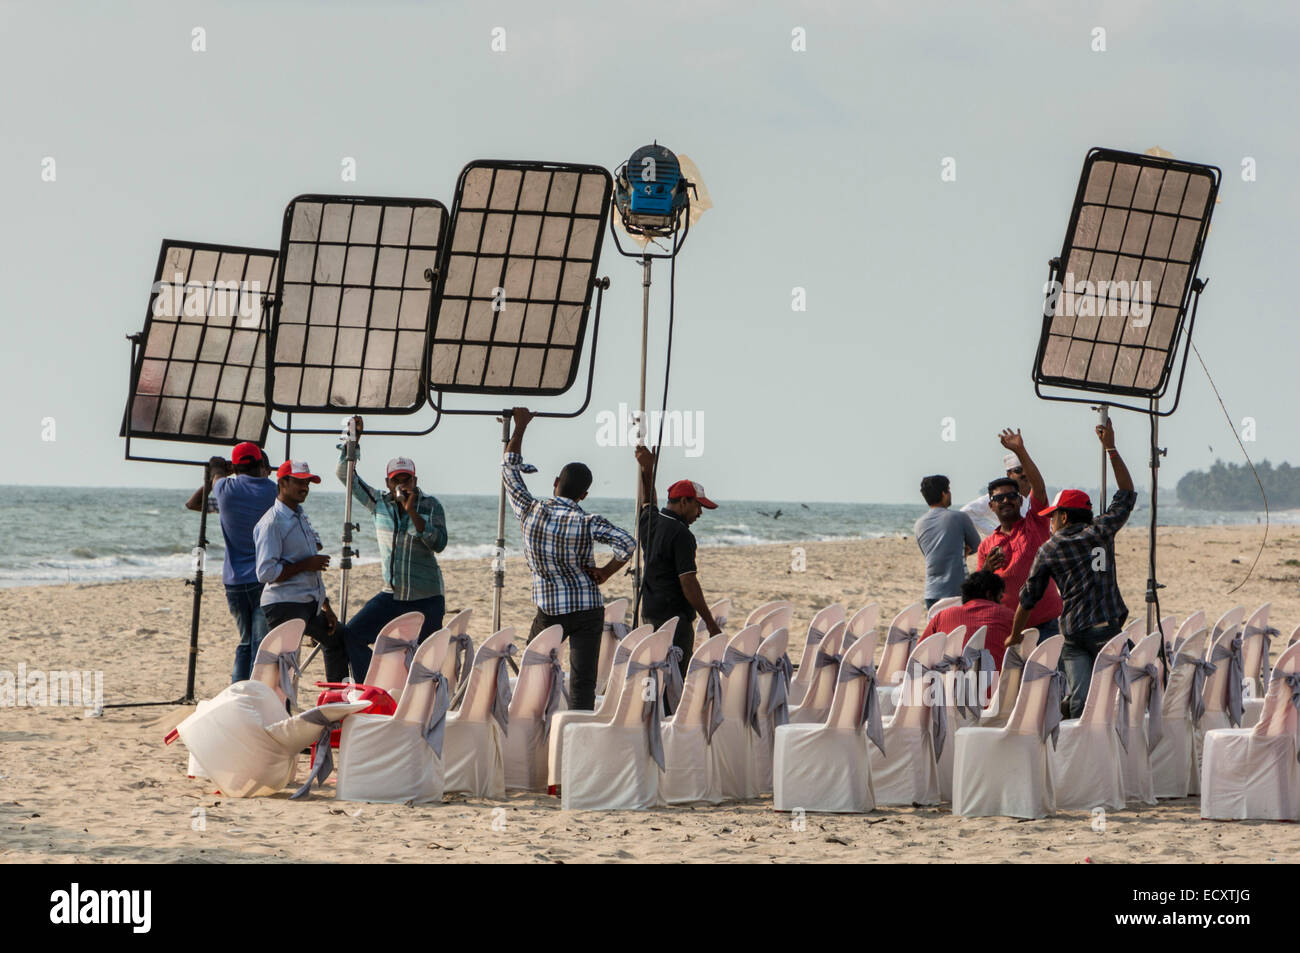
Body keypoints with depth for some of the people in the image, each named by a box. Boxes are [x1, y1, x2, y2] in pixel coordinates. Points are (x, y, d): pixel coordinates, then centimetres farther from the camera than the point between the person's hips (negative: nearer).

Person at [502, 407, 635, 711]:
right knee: (582, 683, -4)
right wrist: (605, 572, -9)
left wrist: (519, 427, 16)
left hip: (548, 609, 2)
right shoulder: (587, 523, -13)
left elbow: (509, 469, 7)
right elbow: (627, 544, -24)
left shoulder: (530, 511, -6)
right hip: (587, 609, -2)